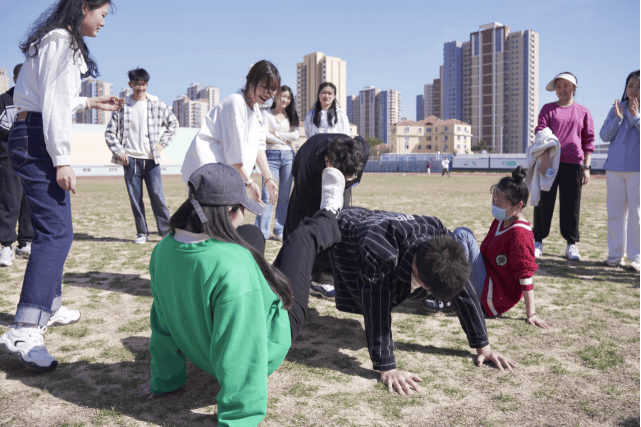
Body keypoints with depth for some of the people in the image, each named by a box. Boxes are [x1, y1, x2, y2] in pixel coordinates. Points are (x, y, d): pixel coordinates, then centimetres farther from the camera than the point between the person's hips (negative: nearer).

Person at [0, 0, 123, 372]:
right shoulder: (61, 40, -10)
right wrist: (62, 159, -20)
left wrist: (91, 102, 32)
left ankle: (48, 306, 28)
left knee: (53, 227, 17)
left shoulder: (59, 41, 21)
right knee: (56, 231, -18)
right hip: (38, 140, -11)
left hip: (32, 137, 11)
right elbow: (52, 102, -17)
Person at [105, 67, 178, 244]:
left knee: (157, 195, -6)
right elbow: (109, 132, 10)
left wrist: (162, 143, 7)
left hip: (151, 159, -1)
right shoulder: (122, 106, 5)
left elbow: (173, 123, 16)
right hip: (130, 159, 1)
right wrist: (119, 151, -1)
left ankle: (167, 231, 3)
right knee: (135, 198, 2)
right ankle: (142, 233, 12)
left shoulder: (156, 104, 5)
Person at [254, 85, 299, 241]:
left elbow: (295, 136, 1)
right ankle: (261, 232, -7)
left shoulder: (291, 116, 17)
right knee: (267, 195, -10)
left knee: (285, 196, 4)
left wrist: (277, 134, -4)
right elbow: (265, 136, -6)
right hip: (271, 156, -3)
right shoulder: (266, 114, 8)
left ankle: (280, 231, 11)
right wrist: (284, 139, -2)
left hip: (288, 156, 4)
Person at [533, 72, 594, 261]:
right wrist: (545, 157, -16)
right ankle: (537, 242, 10)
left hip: (573, 163, 1)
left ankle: (571, 244, 13)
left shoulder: (583, 112, 13)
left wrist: (586, 167, 3)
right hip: (549, 162, -1)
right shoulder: (548, 109, 11)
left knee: (571, 205, 3)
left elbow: (588, 142, 11)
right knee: (544, 202, 0)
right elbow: (540, 133, -1)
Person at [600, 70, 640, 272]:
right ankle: (615, 255, 14)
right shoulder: (617, 109, 11)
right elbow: (604, 136, 4)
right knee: (615, 213, 6)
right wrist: (618, 118, -8)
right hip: (615, 167, 3)